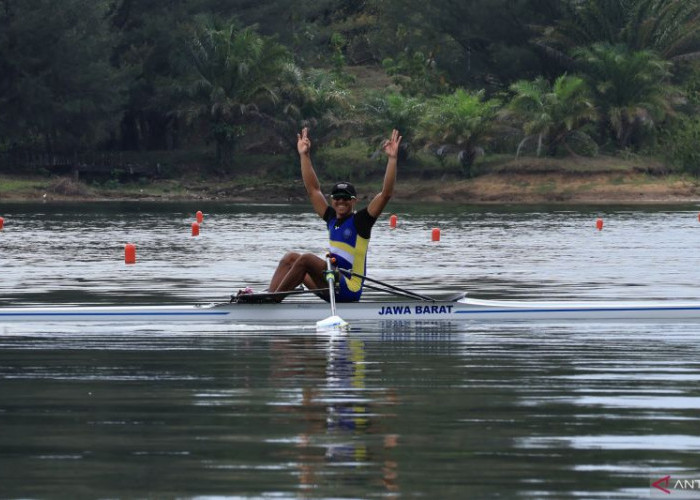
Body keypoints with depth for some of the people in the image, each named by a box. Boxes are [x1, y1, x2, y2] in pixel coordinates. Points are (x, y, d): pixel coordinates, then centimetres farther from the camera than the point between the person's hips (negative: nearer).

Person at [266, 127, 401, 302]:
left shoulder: (360, 221, -6)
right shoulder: (332, 218, 13)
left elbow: (386, 194, -16)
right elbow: (313, 189, 19)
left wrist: (392, 159, -22)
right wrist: (304, 155, 18)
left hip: (348, 290, -8)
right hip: (331, 285, 8)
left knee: (306, 259, -24)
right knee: (290, 258, 3)